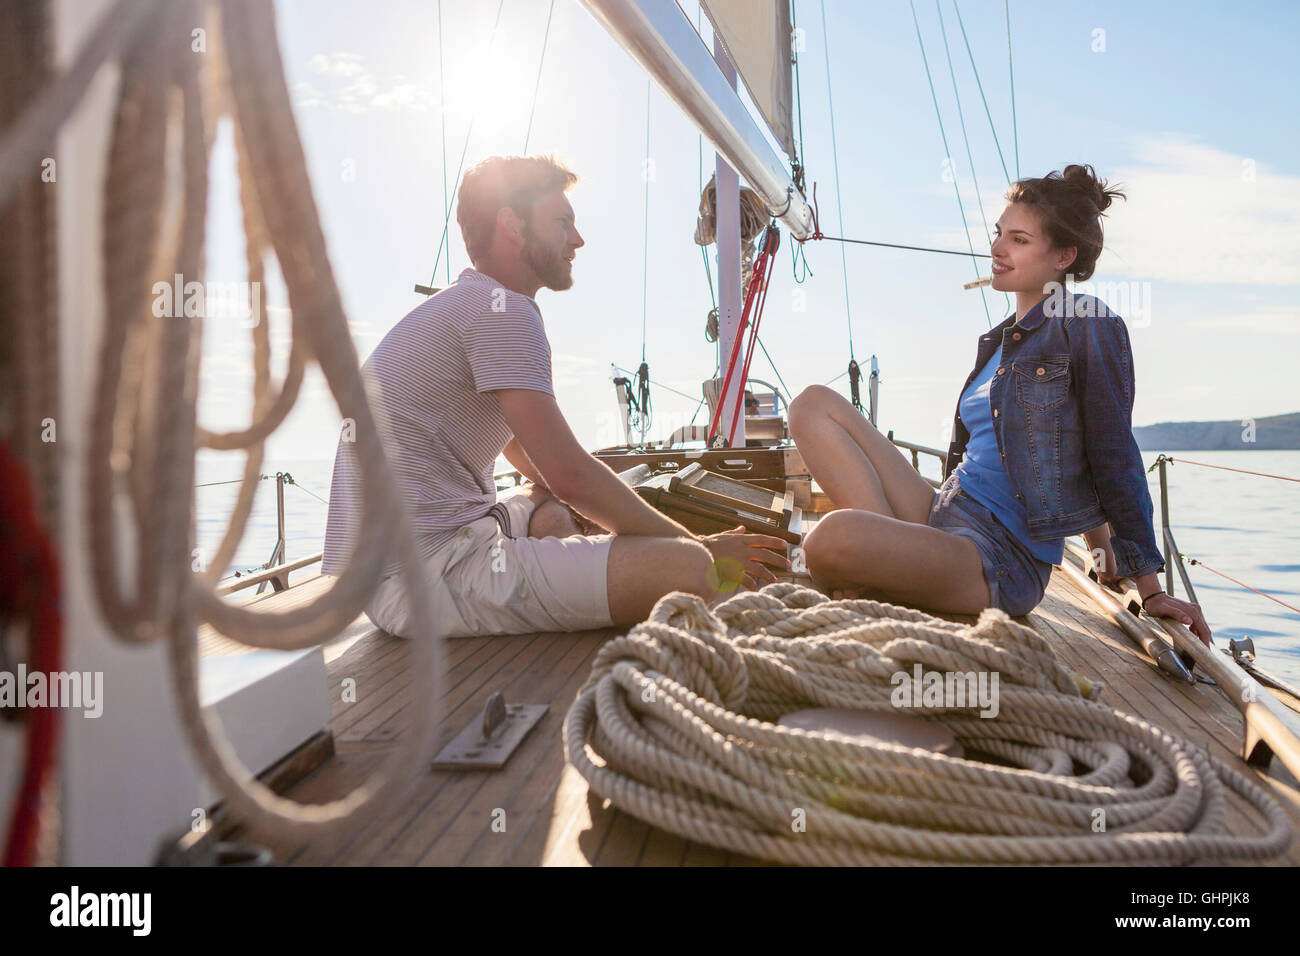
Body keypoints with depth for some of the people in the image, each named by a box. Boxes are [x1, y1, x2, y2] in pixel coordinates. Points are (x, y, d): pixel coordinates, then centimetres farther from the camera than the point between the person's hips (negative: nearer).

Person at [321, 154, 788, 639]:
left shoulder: (468, 304, 23)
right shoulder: (501, 309, -10)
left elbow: (539, 468, 26)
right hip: (424, 576, -11)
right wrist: (696, 543, -4)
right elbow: (570, 475, -15)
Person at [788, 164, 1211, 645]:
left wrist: (1151, 589, -4)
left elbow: (1115, 458, -6)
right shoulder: (1002, 340, 19)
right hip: (942, 514, 9)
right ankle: (892, 545, -10)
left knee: (834, 536, -38)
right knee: (814, 404, 2)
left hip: (1003, 561, -9)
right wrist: (1102, 548, 29)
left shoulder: (1088, 324, -4)